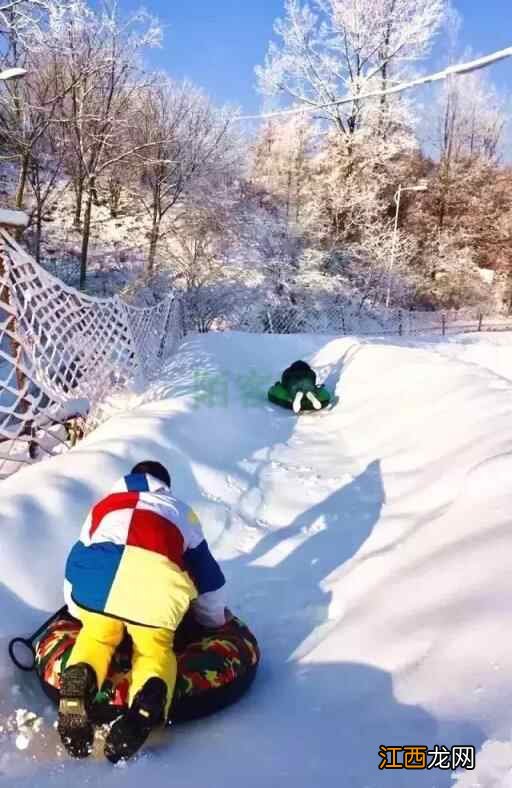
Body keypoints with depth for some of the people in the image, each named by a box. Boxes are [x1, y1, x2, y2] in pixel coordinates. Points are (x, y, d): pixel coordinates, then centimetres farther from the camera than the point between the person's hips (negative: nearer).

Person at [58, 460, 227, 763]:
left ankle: (79, 682, -7)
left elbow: (77, 560, 44)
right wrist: (215, 622, 54)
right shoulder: (182, 512, 37)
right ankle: (150, 697, -15)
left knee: (96, 636, 24)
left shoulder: (104, 505, 39)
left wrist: (80, 611, 59)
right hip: (157, 575, -1)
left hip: (98, 570, 1)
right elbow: (206, 570, 40)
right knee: (155, 648, 16)